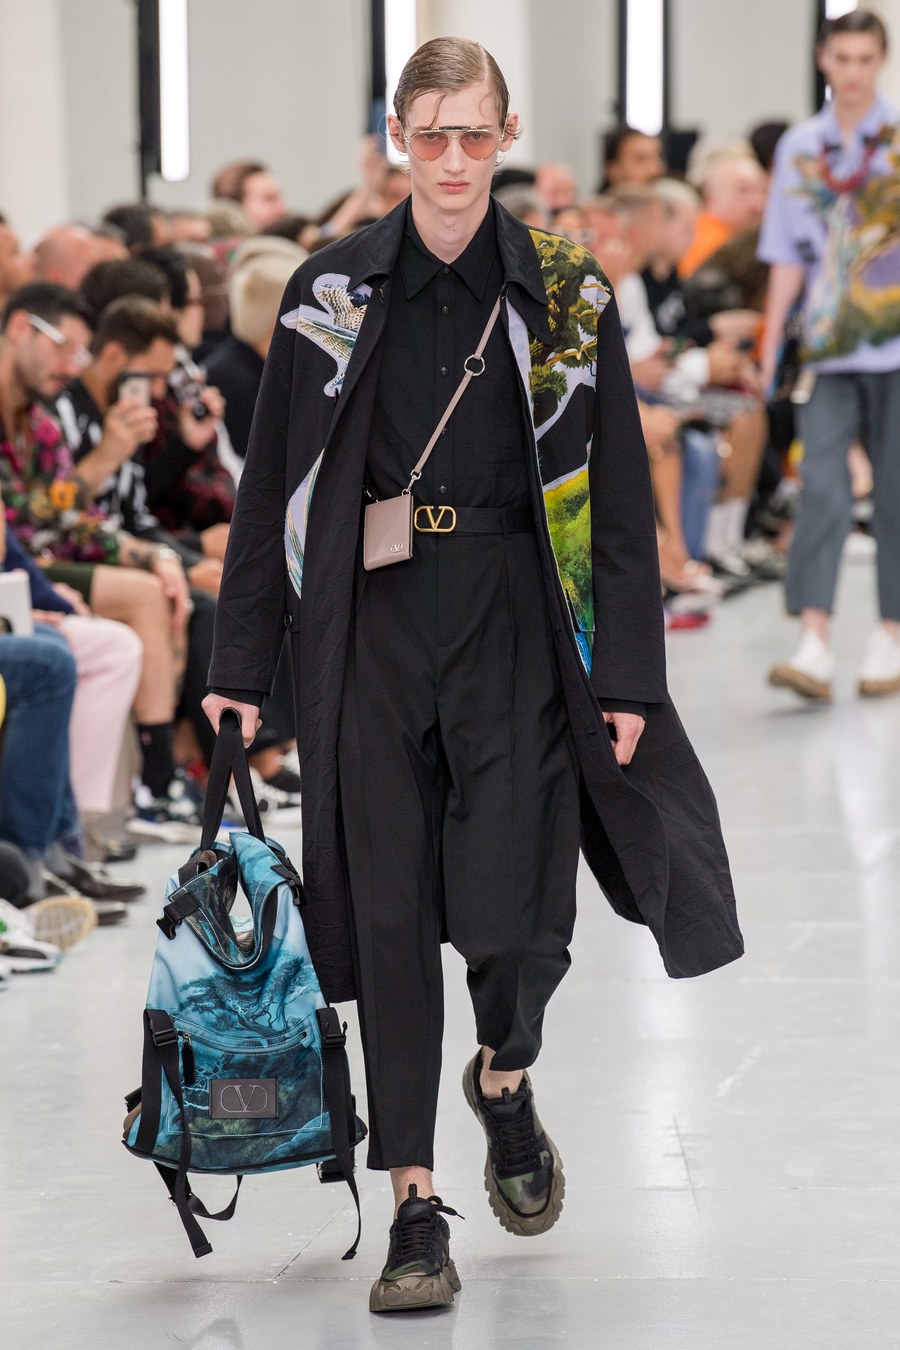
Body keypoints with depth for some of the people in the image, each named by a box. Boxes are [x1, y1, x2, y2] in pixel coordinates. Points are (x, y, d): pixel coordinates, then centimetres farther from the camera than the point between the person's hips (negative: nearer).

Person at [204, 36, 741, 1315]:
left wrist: (630, 678, -1)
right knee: (387, 913, 0)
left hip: (516, 627, -1)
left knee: (516, 911, -8)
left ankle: (504, 1078, 27)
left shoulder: (566, 296, 2)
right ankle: (415, 1208, 8)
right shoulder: (333, 293, 4)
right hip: (371, 628, 1)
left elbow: (622, 499, 4)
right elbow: (273, 487, 8)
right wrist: (240, 666, 6)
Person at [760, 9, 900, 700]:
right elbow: (789, 257, 11)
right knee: (822, 485, -10)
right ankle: (815, 643, -17)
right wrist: (770, 344, 6)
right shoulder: (799, 147, 9)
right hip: (829, 349, 1)